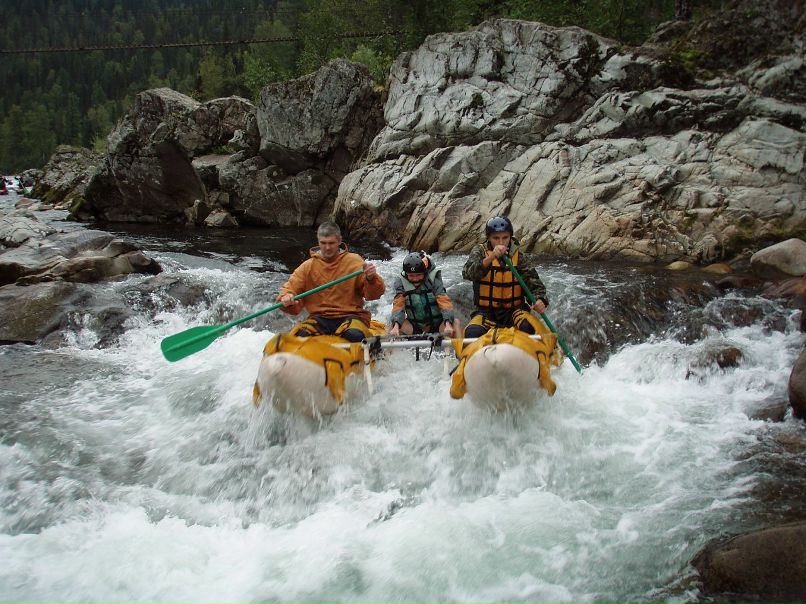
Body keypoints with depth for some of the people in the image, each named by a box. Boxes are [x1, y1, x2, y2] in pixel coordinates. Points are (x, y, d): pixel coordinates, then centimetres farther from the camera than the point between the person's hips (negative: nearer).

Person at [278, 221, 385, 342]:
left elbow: (374, 294, -4)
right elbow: (289, 288, 7)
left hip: (350, 316, -2)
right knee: (298, 336, -27)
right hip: (319, 318, 2)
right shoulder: (308, 266, 8)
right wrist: (286, 298, -17)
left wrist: (371, 279, -27)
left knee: (355, 336, -35)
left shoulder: (354, 261, 2)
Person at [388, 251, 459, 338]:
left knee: (454, 322, -28)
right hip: (415, 328, 1)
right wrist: (396, 326, -36)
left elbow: (444, 301, -21)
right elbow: (398, 305, -17)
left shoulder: (433, 280, -11)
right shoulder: (401, 282, -6)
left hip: (437, 326, -1)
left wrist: (448, 325, -39)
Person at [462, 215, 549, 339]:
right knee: (472, 333, -30)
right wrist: (491, 257, -33)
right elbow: (468, 273, -17)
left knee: (530, 328, -30)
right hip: (486, 312, -1)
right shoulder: (480, 251, 3)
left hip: (514, 310, 1)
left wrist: (539, 299, -26)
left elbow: (533, 283, -2)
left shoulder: (520, 256, 6)